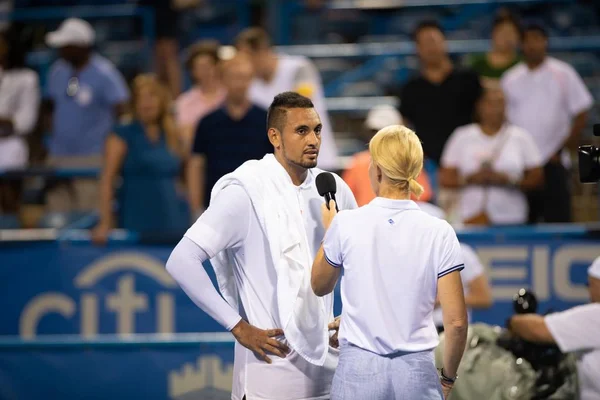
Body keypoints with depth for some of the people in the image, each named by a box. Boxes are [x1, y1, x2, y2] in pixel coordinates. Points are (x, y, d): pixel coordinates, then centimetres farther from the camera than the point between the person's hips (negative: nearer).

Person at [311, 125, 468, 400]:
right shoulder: (438, 233, -6)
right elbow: (456, 321, -5)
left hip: (358, 369, 0)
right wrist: (448, 376, 10)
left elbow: (320, 286, 14)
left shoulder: (346, 224, -5)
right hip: (416, 371, 0)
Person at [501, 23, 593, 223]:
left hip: (553, 163, -3)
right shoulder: (510, 79, 9)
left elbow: (581, 114, 2)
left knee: (558, 221, -7)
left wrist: (563, 148, -5)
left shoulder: (563, 74, 2)